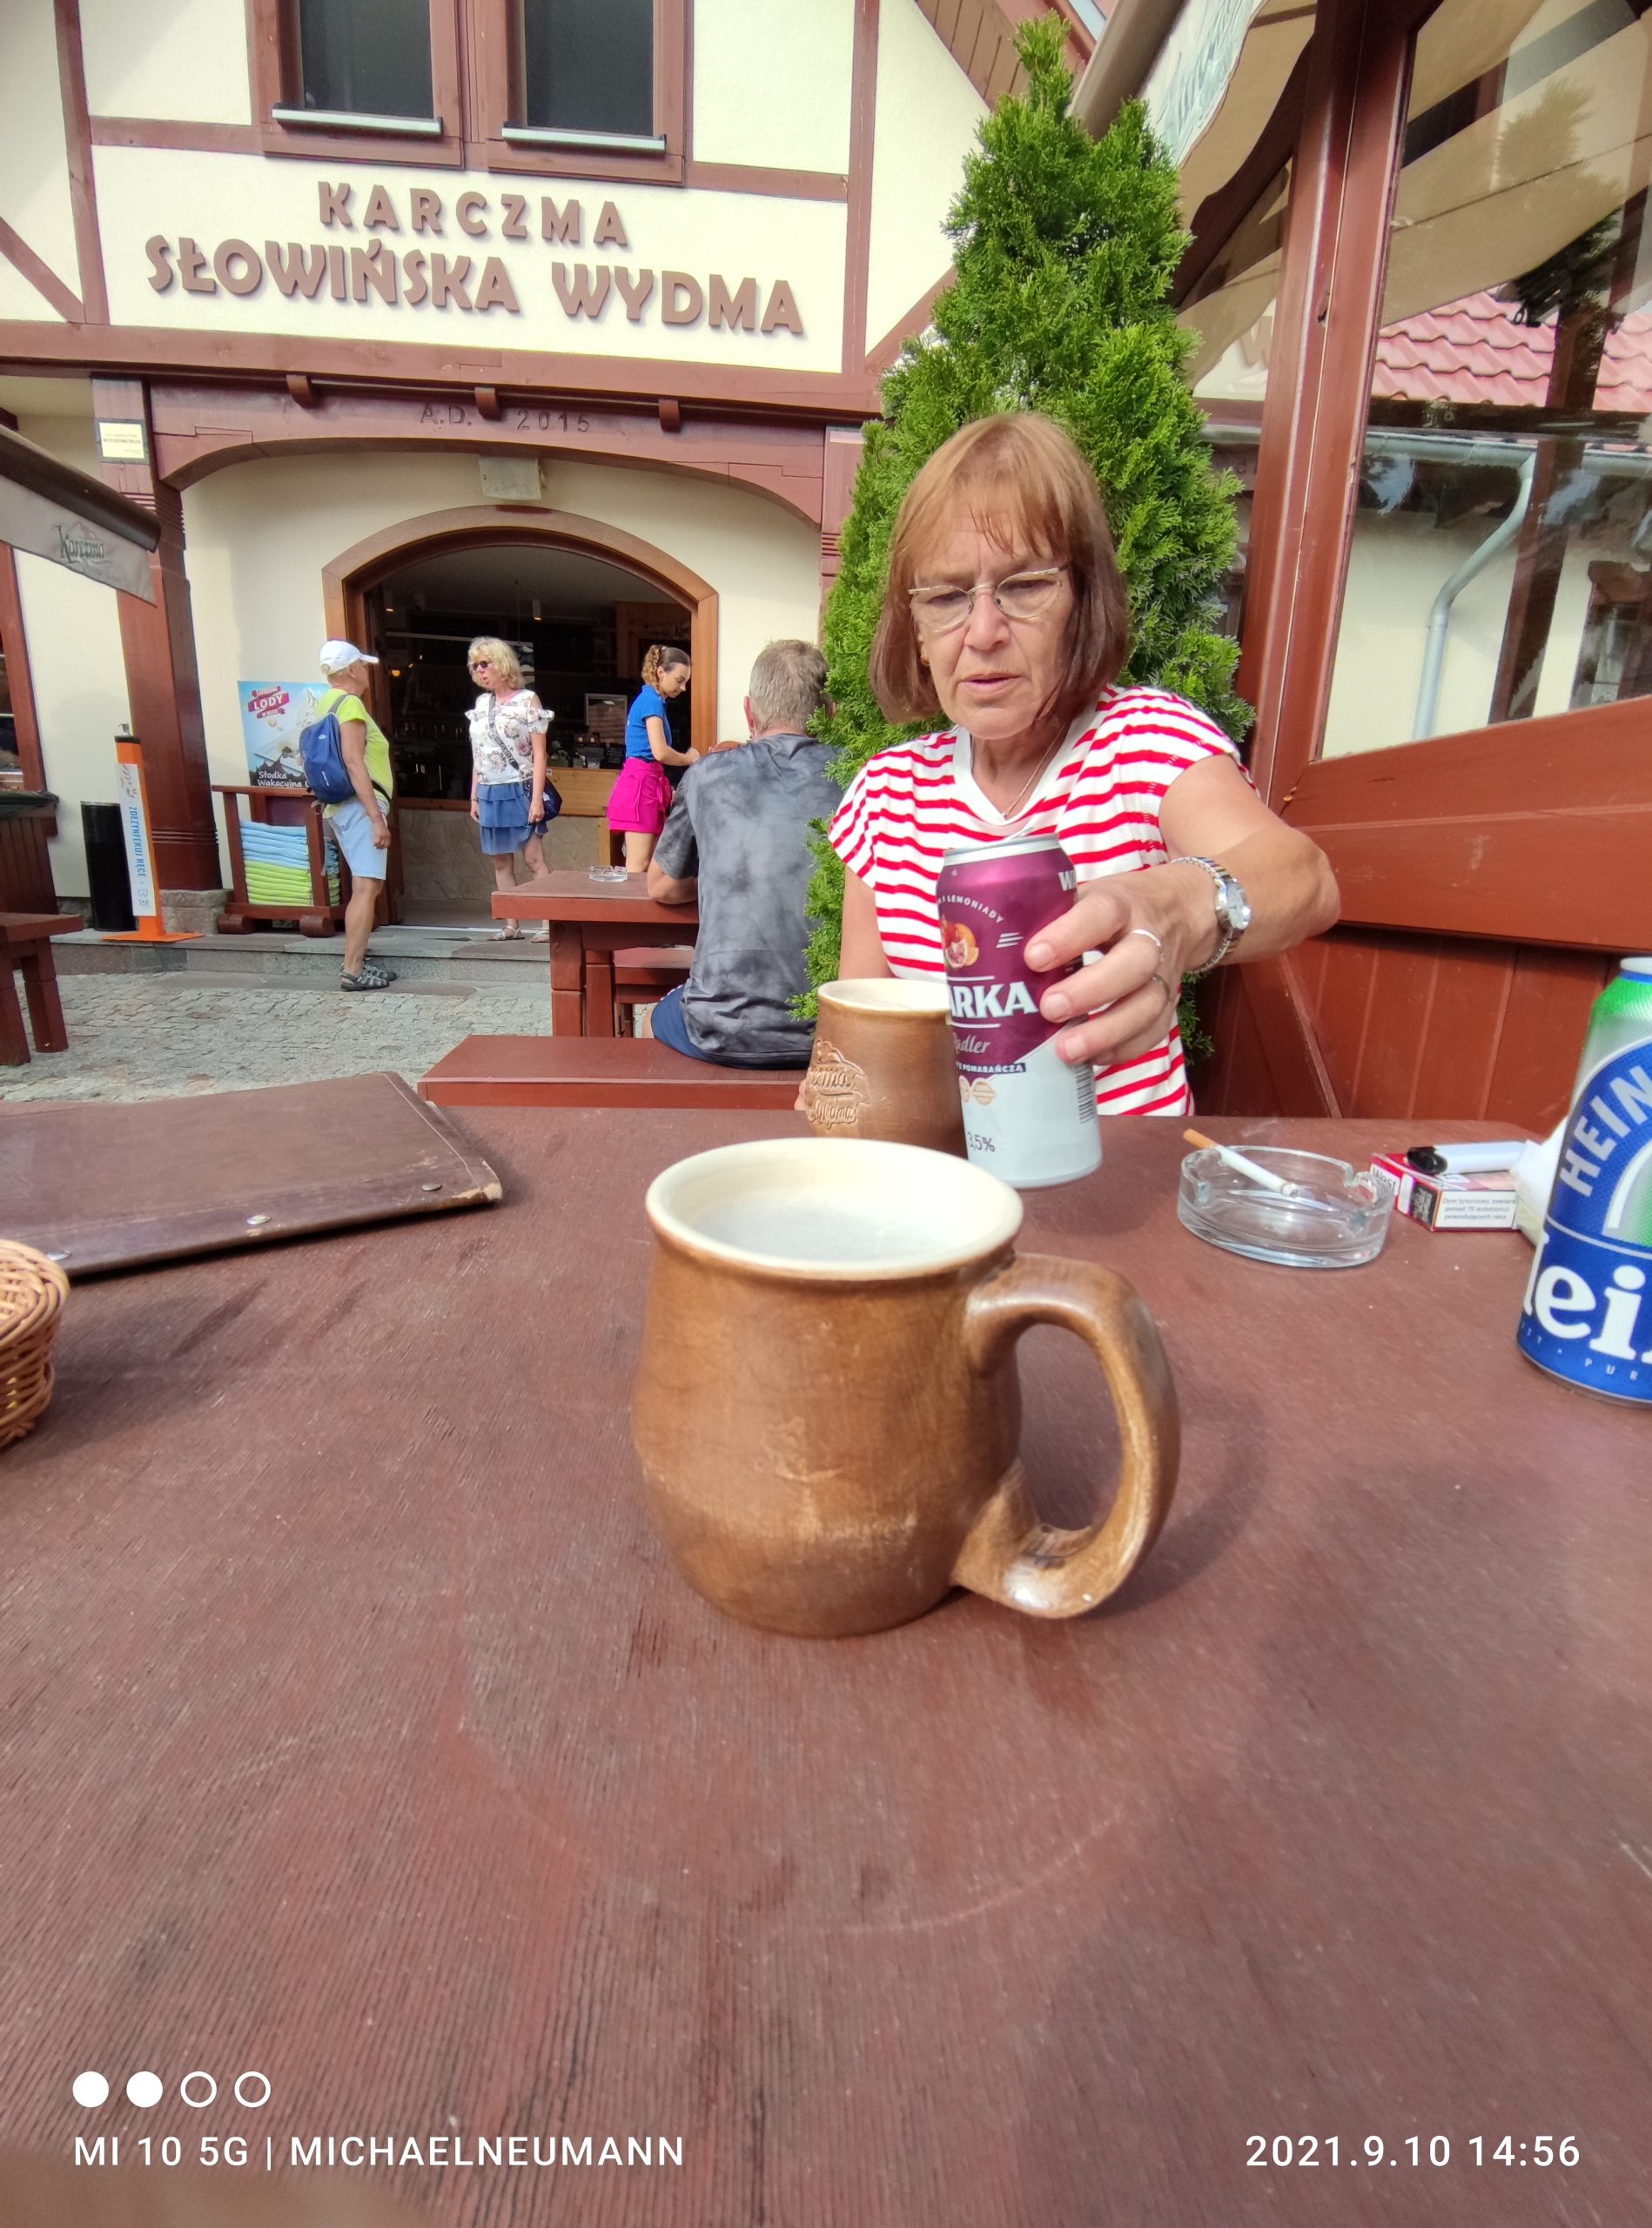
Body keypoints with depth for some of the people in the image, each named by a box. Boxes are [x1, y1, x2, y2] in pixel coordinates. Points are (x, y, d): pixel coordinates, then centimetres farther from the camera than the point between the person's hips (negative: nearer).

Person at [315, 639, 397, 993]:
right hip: (358, 807, -11)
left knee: (368, 885, 17)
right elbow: (353, 762, -20)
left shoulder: (327, 704, 19)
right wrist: (377, 818, -23)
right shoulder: (350, 704, -10)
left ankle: (358, 959, 22)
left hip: (341, 807, 11)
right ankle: (352, 972, -18)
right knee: (366, 887, -14)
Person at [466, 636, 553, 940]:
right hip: (490, 794, 6)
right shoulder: (481, 703, 13)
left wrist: (537, 799, -14)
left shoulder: (527, 700, -3)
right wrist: (474, 796, 12)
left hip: (519, 791, -6)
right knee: (501, 862, 6)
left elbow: (539, 754, -7)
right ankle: (512, 926, 11)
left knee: (534, 860, -9)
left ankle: (548, 922, -6)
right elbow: (477, 755, 16)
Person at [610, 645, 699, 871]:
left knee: (651, 862, 7)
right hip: (640, 783, -10)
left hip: (648, 782, 10)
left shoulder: (652, 699, 19)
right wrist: (688, 758, -3)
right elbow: (660, 752, -21)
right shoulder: (652, 700, -10)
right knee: (638, 865, -10)